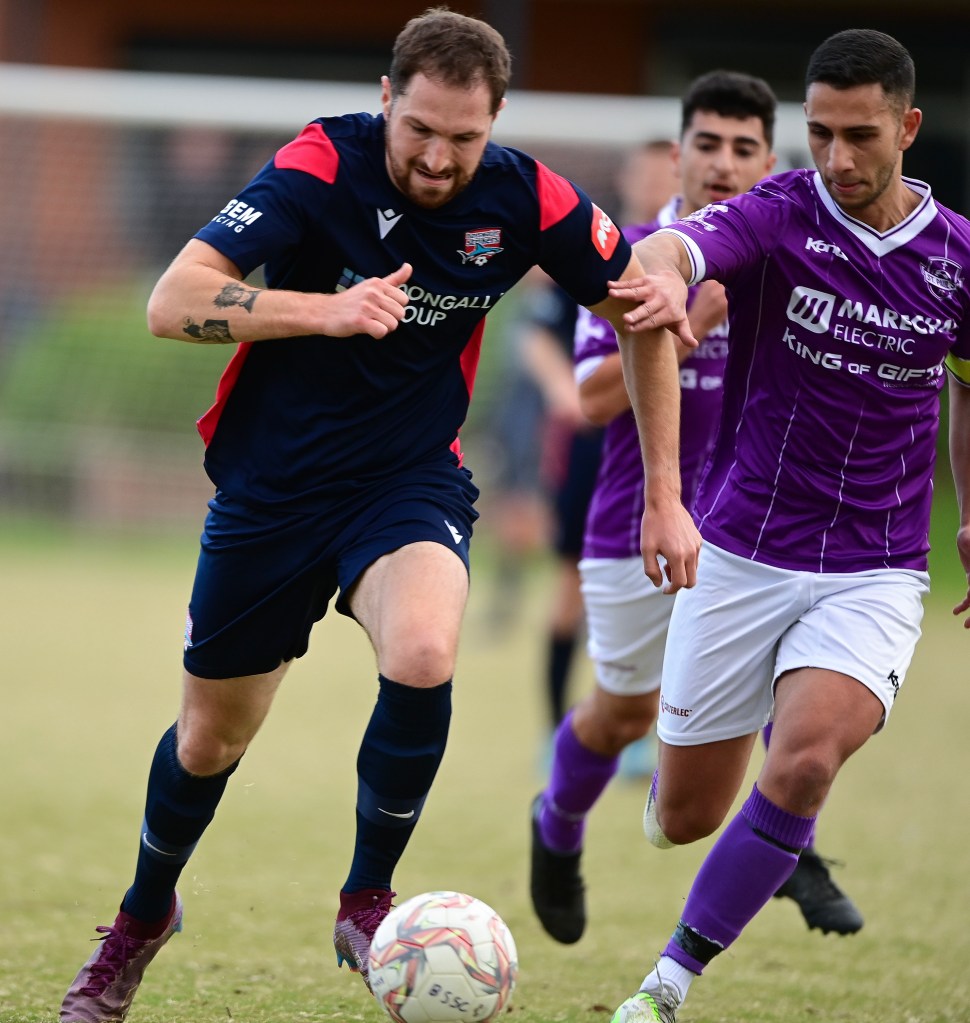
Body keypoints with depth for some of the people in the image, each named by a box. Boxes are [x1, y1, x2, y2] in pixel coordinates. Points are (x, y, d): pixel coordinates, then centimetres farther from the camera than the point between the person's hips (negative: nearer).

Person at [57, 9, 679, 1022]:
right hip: (270, 483, -1)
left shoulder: (524, 197, -14)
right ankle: (144, 915, 42)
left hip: (410, 480, 1)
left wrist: (666, 495, 1)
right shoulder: (323, 165, -22)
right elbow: (171, 302, -29)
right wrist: (327, 309, -43)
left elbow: (643, 312, 2)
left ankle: (366, 900, -8)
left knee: (423, 657, -30)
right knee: (211, 738, 11)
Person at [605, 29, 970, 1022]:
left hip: (875, 575, 1)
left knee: (804, 761, -26)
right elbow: (655, 258, -34)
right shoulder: (773, 218, -12)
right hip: (741, 556, -1)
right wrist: (660, 289, -57)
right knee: (684, 817, 7)